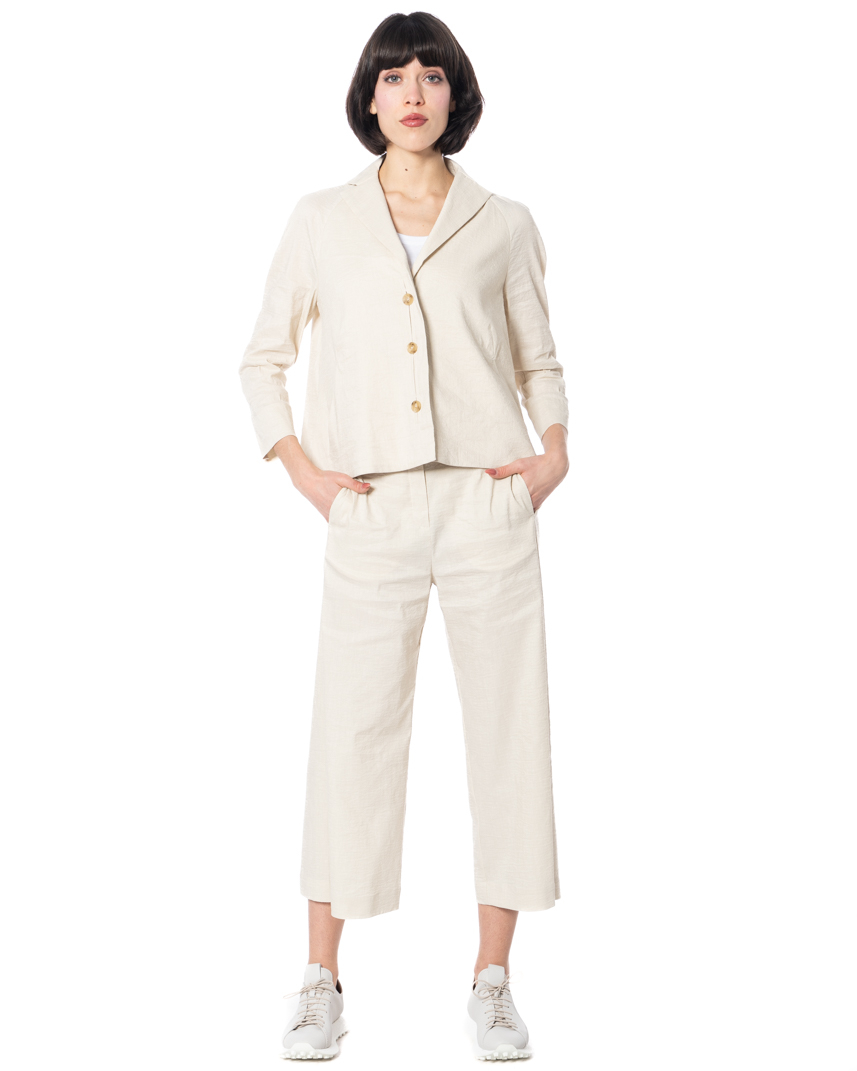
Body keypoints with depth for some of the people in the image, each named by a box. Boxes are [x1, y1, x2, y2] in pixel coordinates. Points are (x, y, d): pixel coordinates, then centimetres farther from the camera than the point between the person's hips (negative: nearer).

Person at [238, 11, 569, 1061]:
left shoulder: (503, 224, 8)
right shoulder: (321, 222, 7)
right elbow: (263, 359, 14)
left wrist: (555, 453, 1)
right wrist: (300, 467, 2)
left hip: (488, 506, 1)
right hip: (371, 516, -1)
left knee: (507, 729, 2)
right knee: (353, 734, 1)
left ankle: (492, 982, 15)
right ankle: (322, 981, 14)